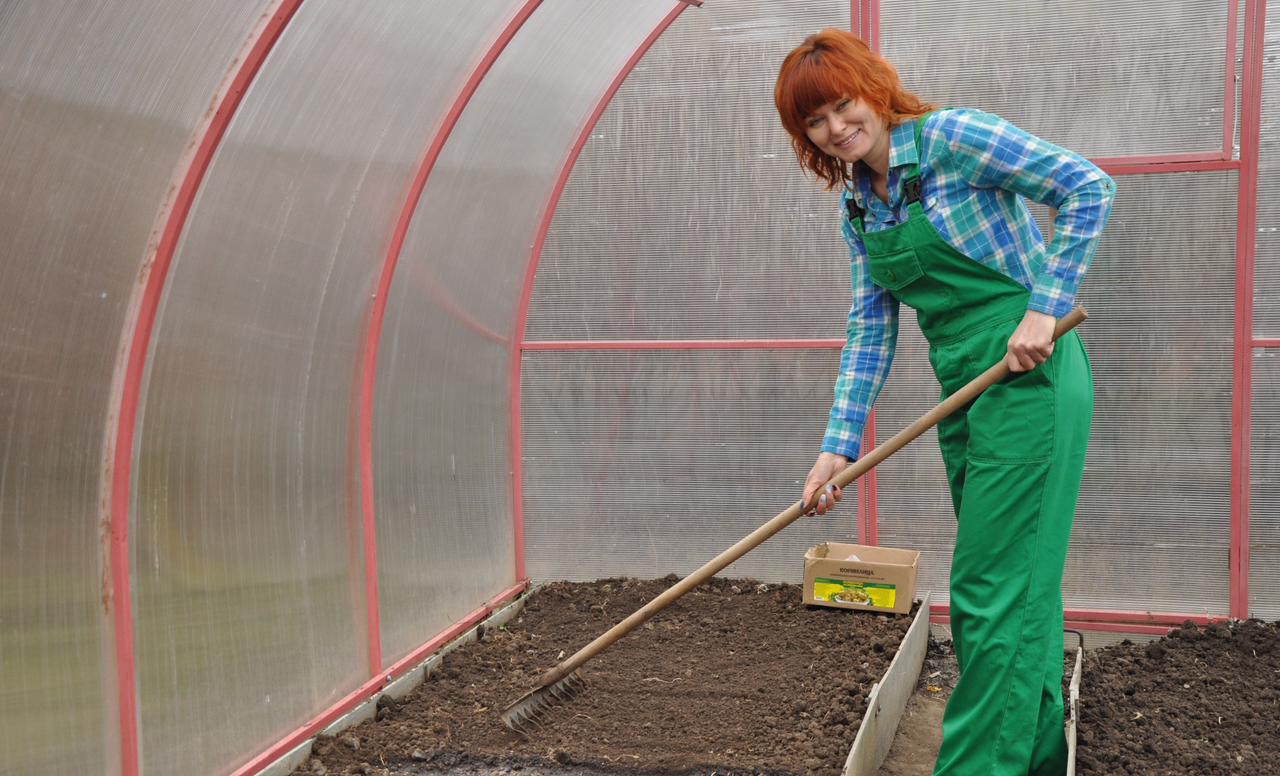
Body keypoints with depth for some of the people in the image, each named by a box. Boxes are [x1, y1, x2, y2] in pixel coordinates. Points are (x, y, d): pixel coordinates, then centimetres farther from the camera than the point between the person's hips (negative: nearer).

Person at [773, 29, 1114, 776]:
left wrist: (1045, 308, -18)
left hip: (1029, 378, -8)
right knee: (1017, 583, 16)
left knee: (991, 591, -6)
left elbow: (1090, 188, -14)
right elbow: (871, 329, 10)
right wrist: (840, 444, 3)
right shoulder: (858, 206, 11)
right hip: (966, 394, 8)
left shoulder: (950, 136, -10)